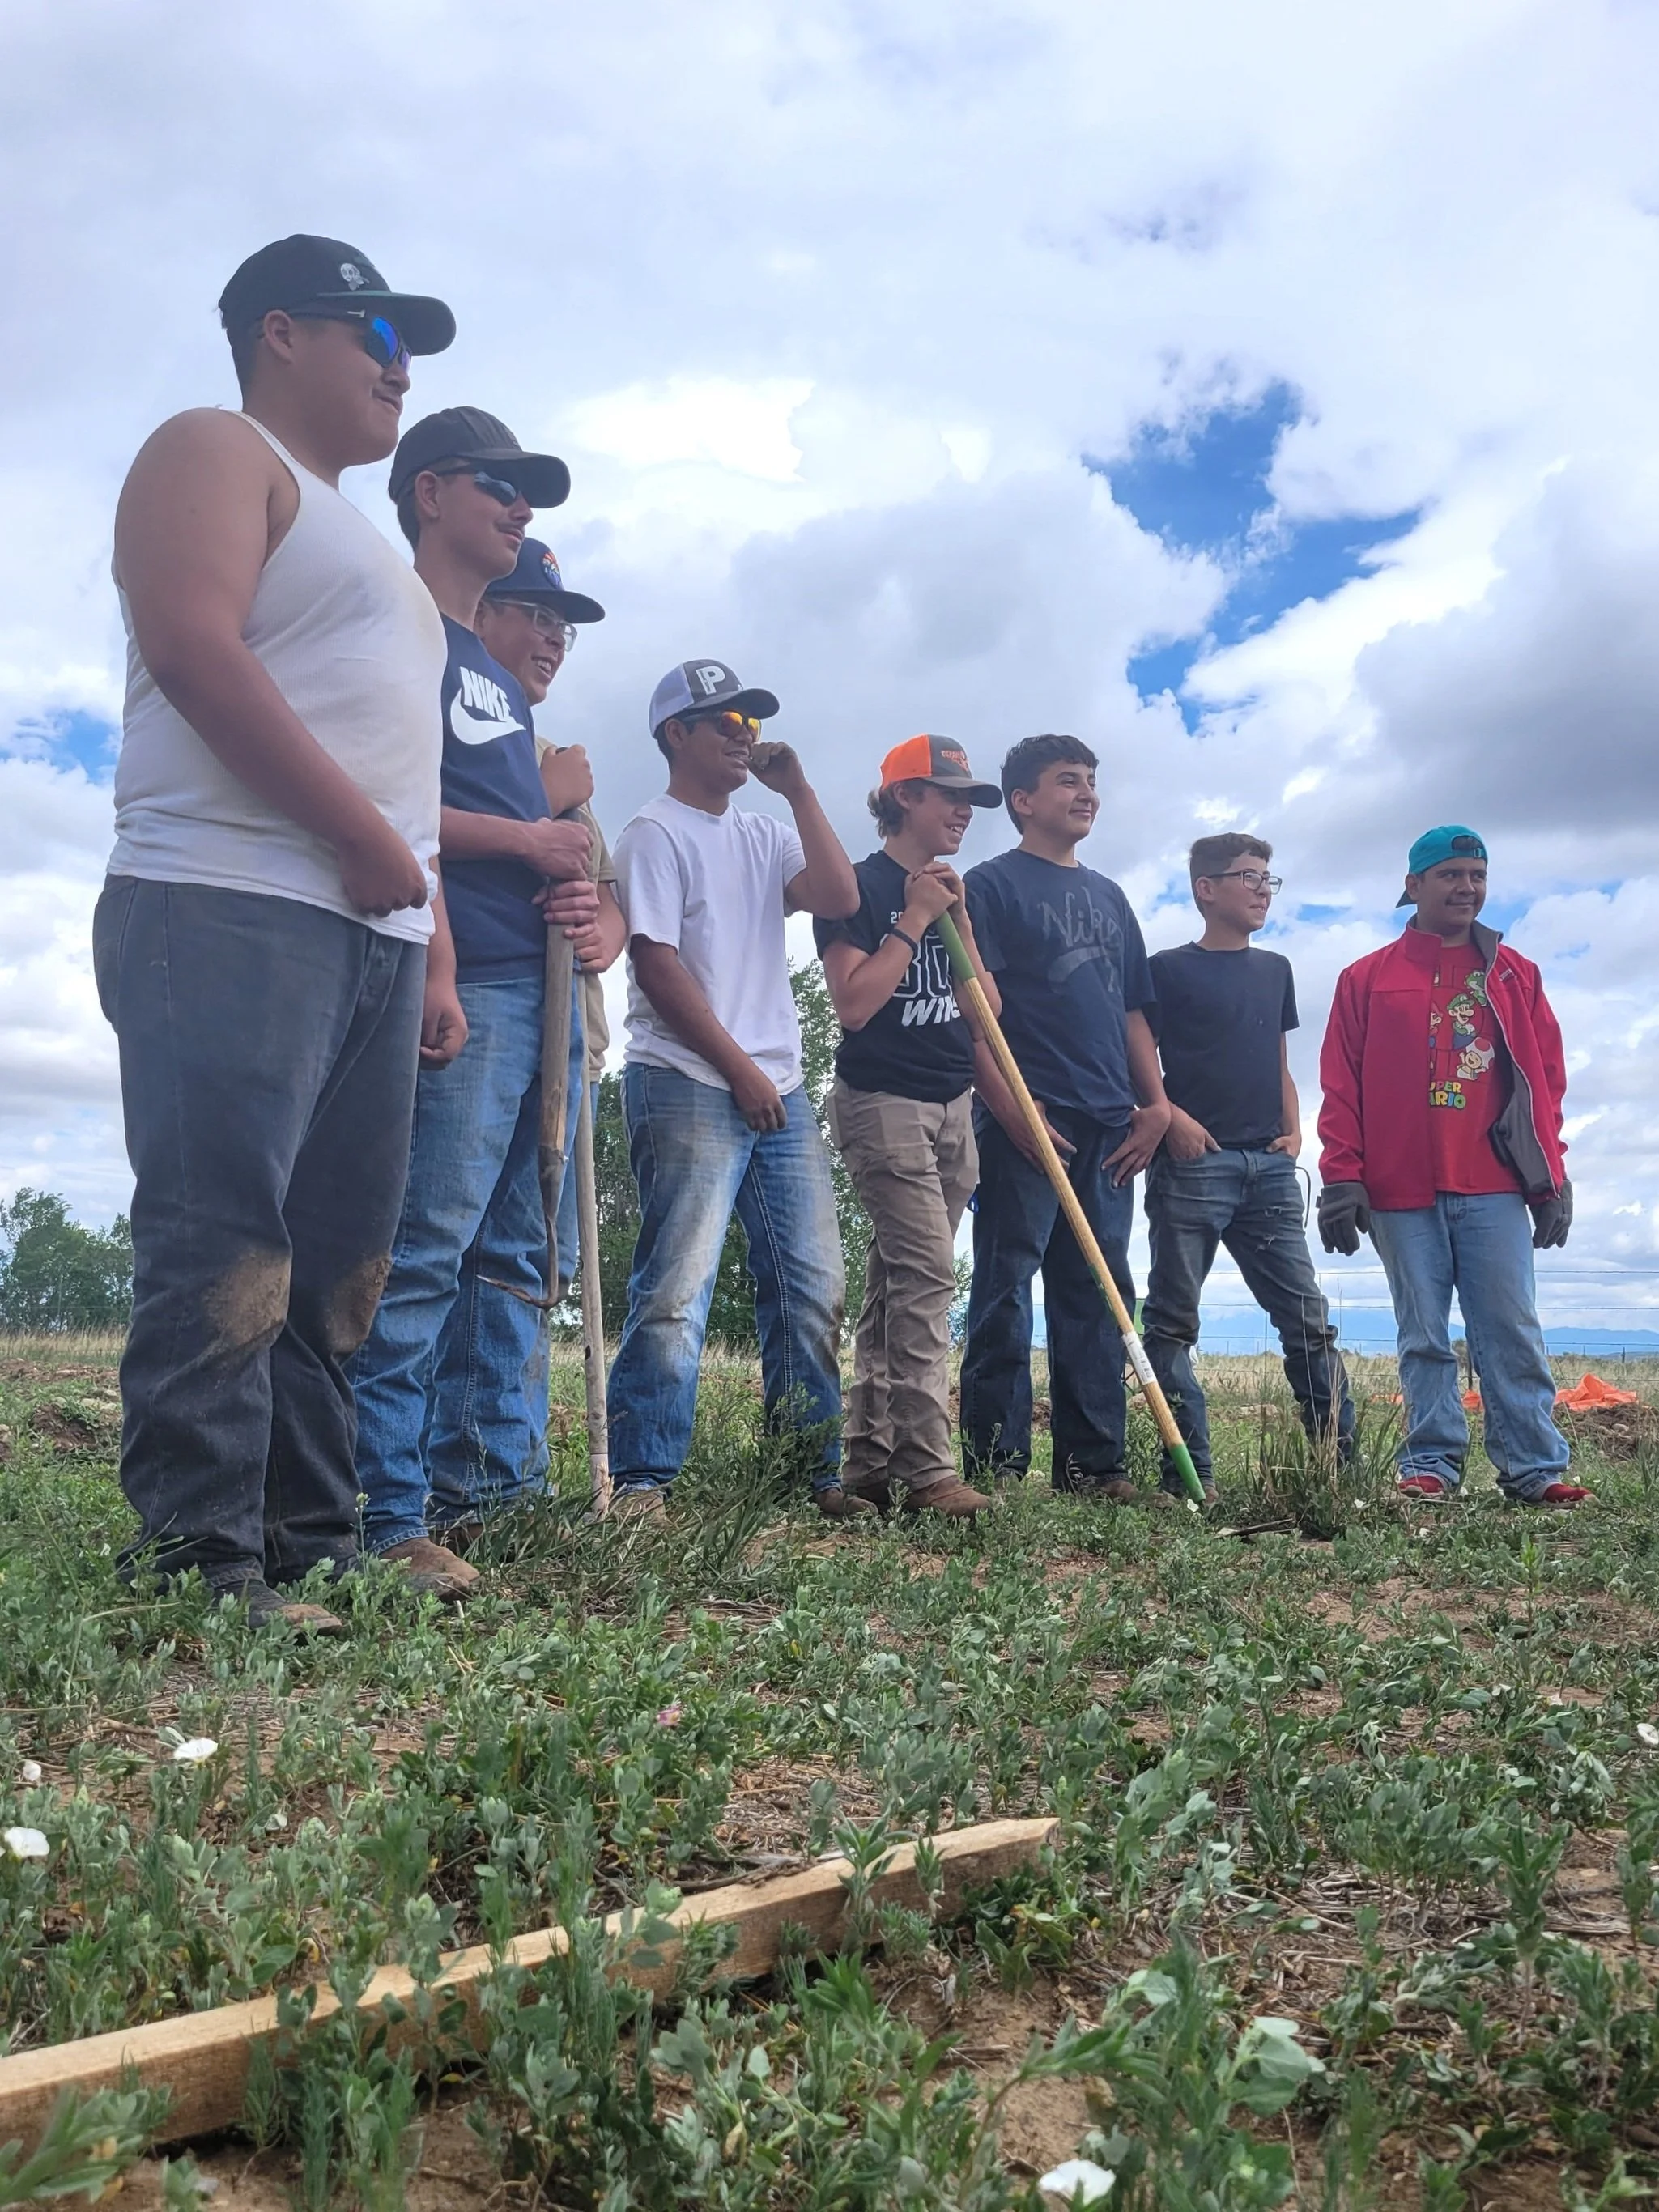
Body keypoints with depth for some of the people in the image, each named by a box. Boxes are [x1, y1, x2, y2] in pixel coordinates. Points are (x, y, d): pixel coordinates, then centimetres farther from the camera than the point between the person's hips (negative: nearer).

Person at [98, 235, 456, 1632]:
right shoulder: (217, 450, 5)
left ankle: (310, 1539, 12)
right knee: (226, 1251, -11)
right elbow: (196, 651, -13)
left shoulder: (358, 537, 31)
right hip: (232, 913, -8)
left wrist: (431, 946, 17)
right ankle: (198, 1558, -6)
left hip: (372, 935, 9)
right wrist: (370, 838, -15)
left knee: (344, 1263, 6)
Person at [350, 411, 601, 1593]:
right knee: (428, 1244, -12)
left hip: (542, 983, 9)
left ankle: (484, 1478, 17)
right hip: (465, 978, -9)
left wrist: (577, 893, 6)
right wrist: (528, 841, -11)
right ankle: (386, 1518, -7)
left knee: (519, 1253, 9)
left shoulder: (501, 678, 26)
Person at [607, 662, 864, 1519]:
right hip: (689, 1086, -7)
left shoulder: (765, 835, 21)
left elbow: (840, 898, 4)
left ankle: (814, 1473, 13)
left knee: (813, 1288, 5)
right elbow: (656, 963, -10)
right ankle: (639, 1480, -6)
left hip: (779, 1092, 7)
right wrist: (738, 1068, -12)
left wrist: (799, 790, 4)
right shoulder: (656, 832, 0)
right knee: (677, 1289, -12)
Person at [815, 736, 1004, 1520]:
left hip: (951, 1106, 7)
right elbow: (854, 1003, -17)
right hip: (882, 1102, -7)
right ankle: (924, 1470, -13)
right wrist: (914, 919, -13)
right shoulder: (860, 885, -5)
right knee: (926, 1273, -16)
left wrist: (957, 915, 1)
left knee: (896, 1285, 7)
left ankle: (869, 1465, 12)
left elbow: (986, 1010, 11)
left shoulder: (952, 893, 17)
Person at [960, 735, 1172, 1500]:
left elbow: (1133, 1011, 21)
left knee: (1097, 1295, 7)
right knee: (1006, 1292, -5)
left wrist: (1156, 1103, 9)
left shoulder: (1109, 896, 22)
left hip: (1108, 1126, 7)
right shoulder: (992, 884, 2)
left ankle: (1093, 1463, 14)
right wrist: (1009, 1108, -18)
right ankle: (996, 1465, 0)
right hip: (1026, 1123, -7)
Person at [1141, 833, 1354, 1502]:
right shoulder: (1169, 969, 2)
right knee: (1173, 1321, -2)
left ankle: (1342, 1459, 7)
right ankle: (1190, 1474, 3)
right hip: (1192, 1163, -5)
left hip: (1269, 1167, 5)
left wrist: (1294, 1131, 9)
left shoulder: (1275, 969, 19)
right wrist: (1169, 1116, -15)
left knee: (1308, 1317, 2)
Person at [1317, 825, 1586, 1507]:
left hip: (1495, 1188, 1)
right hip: (1403, 1194, -1)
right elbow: (1340, 1088, 4)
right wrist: (1341, 1178, -5)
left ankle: (1535, 1468, 4)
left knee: (1512, 1331, -1)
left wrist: (1551, 1177, 4)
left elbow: (1546, 1080, 11)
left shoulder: (1516, 976, 14)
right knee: (1423, 1338, 4)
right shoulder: (1367, 979, 8)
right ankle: (1431, 1465, 10)